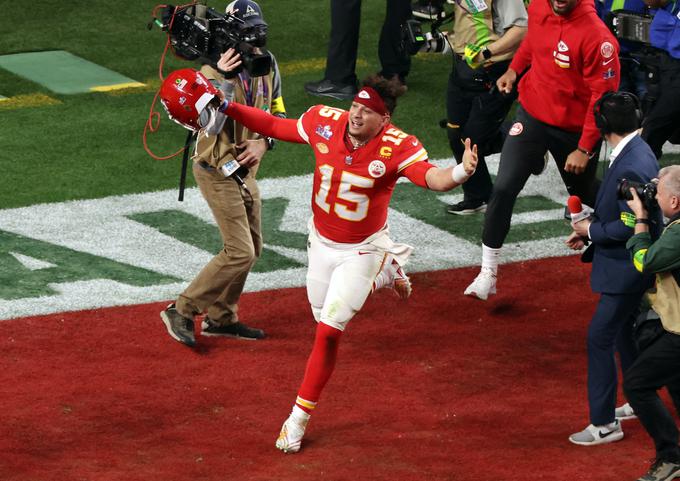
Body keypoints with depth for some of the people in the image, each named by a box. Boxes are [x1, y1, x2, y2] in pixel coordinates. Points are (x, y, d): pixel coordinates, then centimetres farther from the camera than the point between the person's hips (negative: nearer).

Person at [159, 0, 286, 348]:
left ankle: (220, 318, 29)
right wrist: (226, 80, -44)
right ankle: (181, 311, -2)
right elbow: (211, 127, -34)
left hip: (245, 170, 8)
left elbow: (278, 114, 12)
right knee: (240, 253, -12)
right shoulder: (214, 72, -22)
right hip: (217, 171, -8)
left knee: (251, 248, 16)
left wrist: (264, 142, -8)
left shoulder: (267, 65, 0)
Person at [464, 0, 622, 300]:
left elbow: (603, 95, -21)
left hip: (574, 129, -4)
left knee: (582, 192, 19)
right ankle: (488, 273, 0)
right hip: (532, 114, 4)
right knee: (503, 188, -8)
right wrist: (514, 69, 7)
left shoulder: (596, 35, -27)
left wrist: (584, 149, -19)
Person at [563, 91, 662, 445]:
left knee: (600, 337, -5)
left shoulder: (631, 167, -28)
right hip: (626, 264, 10)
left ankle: (604, 423, 0)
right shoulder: (636, 152, 4)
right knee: (623, 331, 23)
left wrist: (592, 230, -14)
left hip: (626, 269, -10)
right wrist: (590, 231, 9)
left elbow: (631, 227, -28)